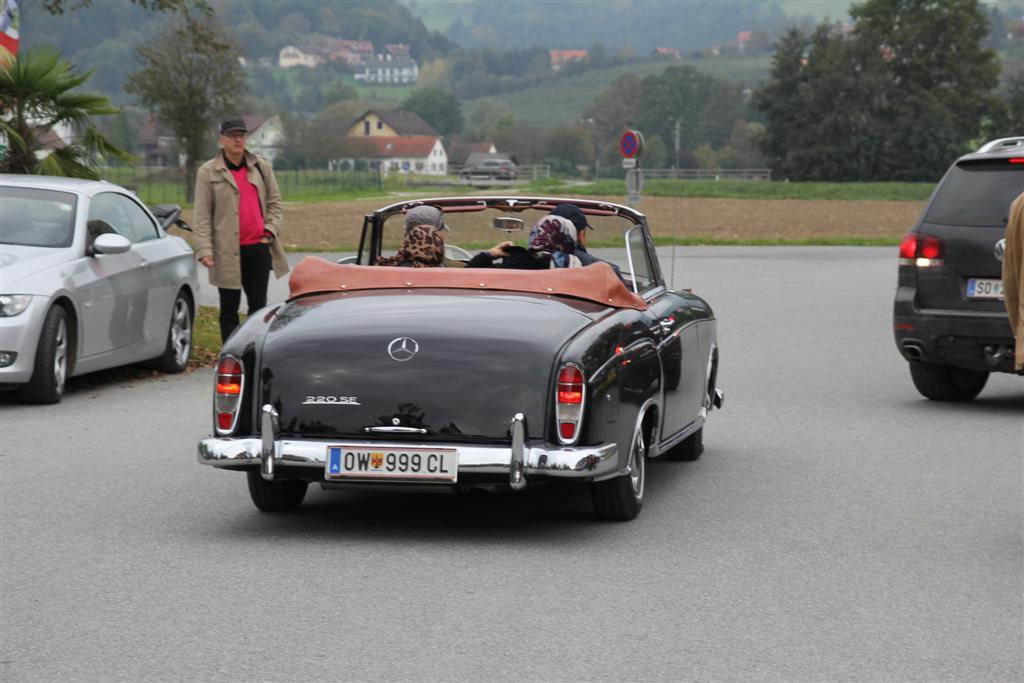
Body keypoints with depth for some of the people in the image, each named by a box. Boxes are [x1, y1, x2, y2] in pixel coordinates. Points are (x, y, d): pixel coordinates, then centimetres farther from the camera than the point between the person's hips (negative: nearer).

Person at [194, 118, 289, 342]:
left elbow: (275, 202, 14)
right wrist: (204, 250, -13)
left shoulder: (261, 167, 8)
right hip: (227, 251, -3)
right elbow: (202, 216, -4)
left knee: (258, 306, 7)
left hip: (259, 247, 3)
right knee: (229, 308, 4)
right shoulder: (208, 172, -1)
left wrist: (270, 231, -1)